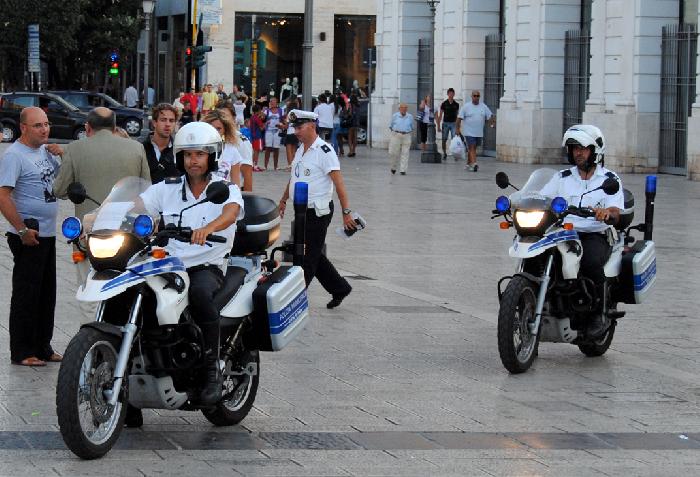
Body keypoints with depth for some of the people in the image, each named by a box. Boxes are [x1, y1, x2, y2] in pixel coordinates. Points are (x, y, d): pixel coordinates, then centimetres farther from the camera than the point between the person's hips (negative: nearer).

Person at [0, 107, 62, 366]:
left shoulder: (45, 151, 11)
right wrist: (22, 230, -22)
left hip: (47, 234, 9)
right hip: (29, 236, -9)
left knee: (46, 294, 13)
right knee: (26, 295, -3)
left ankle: (43, 347, 22)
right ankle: (21, 352, 2)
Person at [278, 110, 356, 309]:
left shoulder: (324, 151, -15)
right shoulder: (301, 149, 12)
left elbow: (339, 183, -17)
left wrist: (346, 212, -19)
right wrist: (283, 200, 29)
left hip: (318, 212, -9)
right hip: (302, 210, 9)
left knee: (308, 257, -5)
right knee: (313, 255, 14)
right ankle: (339, 288, 27)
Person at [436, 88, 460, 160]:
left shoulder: (456, 104, 5)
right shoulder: (444, 104, -1)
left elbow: (457, 115, 14)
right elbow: (440, 115, 1)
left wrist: (457, 126, 13)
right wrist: (438, 125, -4)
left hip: (453, 123, 0)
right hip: (445, 123, 0)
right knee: (444, 140, 6)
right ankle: (444, 154, 21)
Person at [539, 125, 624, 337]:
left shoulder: (610, 179, 8)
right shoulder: (562, 178, 19)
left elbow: (615, 214, -7)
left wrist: (606, 213, -31)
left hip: (595, 235, -3)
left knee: (591, 261, -35)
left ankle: (599, 313, -16)